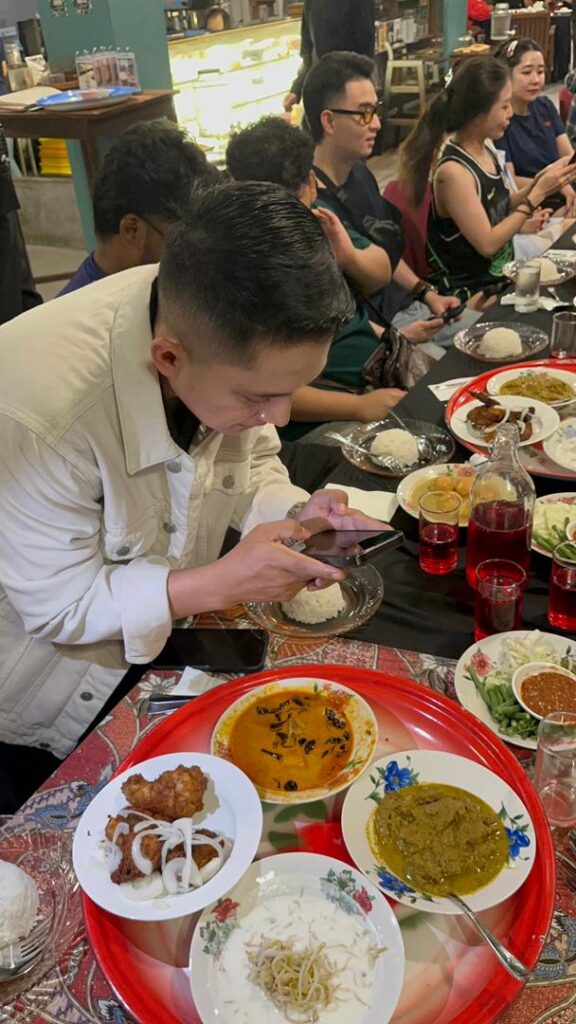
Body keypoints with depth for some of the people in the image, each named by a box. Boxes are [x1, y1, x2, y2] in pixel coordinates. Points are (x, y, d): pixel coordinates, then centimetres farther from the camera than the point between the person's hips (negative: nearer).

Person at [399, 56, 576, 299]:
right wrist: (537, 194, -16)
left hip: (501, 274, 8)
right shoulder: (453, 171, -23)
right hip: (471, 293, -8)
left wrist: (539, 183, -1)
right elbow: (487, 244, -21)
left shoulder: (485, 151, 2)